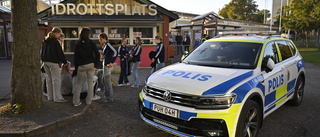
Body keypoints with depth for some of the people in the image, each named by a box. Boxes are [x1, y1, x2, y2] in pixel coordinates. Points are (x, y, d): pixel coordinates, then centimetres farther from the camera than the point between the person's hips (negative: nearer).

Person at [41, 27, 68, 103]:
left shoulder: (45, 41, 13)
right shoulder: (55, 41, -12)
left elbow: (42, 52, 19)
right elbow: (60, 53, -12)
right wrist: (64, 62, -4)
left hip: (45, 62, 9)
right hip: (53, 62, -9)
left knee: (48, 79, 13)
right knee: (56, 80, -5)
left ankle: (50, 97, 20)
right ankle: (57, 97, -5)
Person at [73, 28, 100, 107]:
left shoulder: (78, 44, 1)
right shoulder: (92, 43, -3)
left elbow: (76, 57, 0)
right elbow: (97, 55, -10)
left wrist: (76, 67, 7)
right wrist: (95, 65, -7)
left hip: (81, 66, 1)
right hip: (90, 65, -1)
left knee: (79, 83, 11)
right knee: (90, 83, 10)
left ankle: (76, 102, 8)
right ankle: (88, 101, 14)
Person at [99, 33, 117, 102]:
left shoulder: (108, 44, -15)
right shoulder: (105, 45, 14)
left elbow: (115, 52, -26)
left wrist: (111, 62, -23)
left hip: (108, 65, -10)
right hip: (105, 65, 10)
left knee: (107, 81, -3)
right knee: (105, 81, 17)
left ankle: (110, 98, 7)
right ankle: (108, 96, 27)